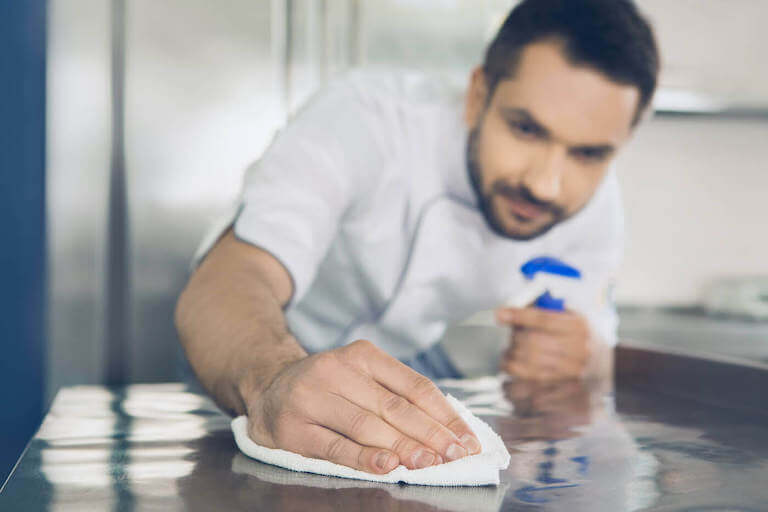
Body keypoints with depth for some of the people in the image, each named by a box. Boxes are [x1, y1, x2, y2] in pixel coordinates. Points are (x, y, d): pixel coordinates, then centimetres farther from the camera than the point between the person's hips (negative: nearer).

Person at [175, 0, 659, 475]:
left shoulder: (593, 199, -16)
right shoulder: (366, 118, -32)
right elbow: (228, 281, -45)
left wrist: (586, 355, -27)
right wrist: (272, 379, -67)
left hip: (409, 368, 3)